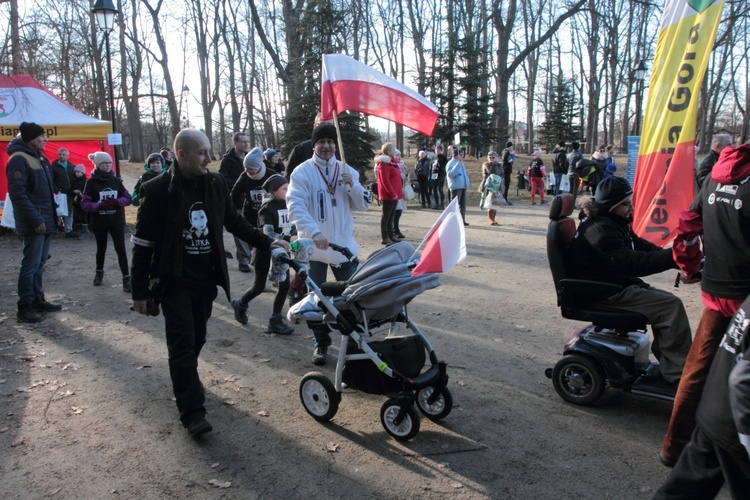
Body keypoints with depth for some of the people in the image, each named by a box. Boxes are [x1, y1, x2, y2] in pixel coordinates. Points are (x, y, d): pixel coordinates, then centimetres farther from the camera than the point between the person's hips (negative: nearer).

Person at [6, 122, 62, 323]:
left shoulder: (40, 158, 15)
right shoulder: (19, 159, -12)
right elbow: (17, 193, -19)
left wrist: (52, 215, 16)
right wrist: (35, 219, -21)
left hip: (46, 220, 9)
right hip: (34, 223, -9)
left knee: (40, 263, 14)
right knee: (31, 264, -5)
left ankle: (38, 300, 23)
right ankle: (24, 307, 2)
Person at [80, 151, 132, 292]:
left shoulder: (116, 181, 2)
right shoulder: (91, 182, -6)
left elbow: (127, 197, 4)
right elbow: (84, 203, -9)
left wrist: (117, 202, -16)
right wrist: (99, 206, -25)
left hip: (117, 221, 1)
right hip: (99, 222, -1)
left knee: (120, 248, -6)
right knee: (101, 248, 14)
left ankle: (126, 278, -4)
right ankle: (99, 272, 39)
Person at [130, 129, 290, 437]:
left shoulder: (216, 183, 2)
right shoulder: (158, 190, -13)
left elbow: (234, 221, 15)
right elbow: (143, 243, -9)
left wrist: (267, 242, 6)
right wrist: (140, 292, -9)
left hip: (207, 279, 5)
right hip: (175, 281, -5)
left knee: (197, 339, 16)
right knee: (183, 344, -5)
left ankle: (185, 380, 40)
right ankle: (192, 412, 1)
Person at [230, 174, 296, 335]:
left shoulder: (288, 204, 1)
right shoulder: (267, 208, -18)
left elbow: (292, 226, 12)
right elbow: (268, 233, -31)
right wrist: (288, 238, -44)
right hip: (266, 250, -5)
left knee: (285, 286, 0)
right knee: (259, 287, 5)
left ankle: (275, 321, 12)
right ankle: (239, 305, 34)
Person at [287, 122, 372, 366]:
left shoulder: (346, 170, 6)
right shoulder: (302, 172, -7)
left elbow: (364, 204, 5)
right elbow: (295, 206, -19)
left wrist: (352, 185, -14)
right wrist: (315, 233, -32)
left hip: (344, 245, 3)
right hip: (313, 247, -2)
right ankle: (321, 344, 27)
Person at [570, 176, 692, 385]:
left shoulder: (614, 222, 13)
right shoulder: (600, 229, -21)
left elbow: (641, 246, 12)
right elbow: (631, 263, -28)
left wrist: (670, 254, -4)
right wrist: (672, 256, -31)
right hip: (605, 295, -11)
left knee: (667, 301, 9)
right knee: (671, 306, -15)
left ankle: (667, 363, 13)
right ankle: (676, 374, -8)